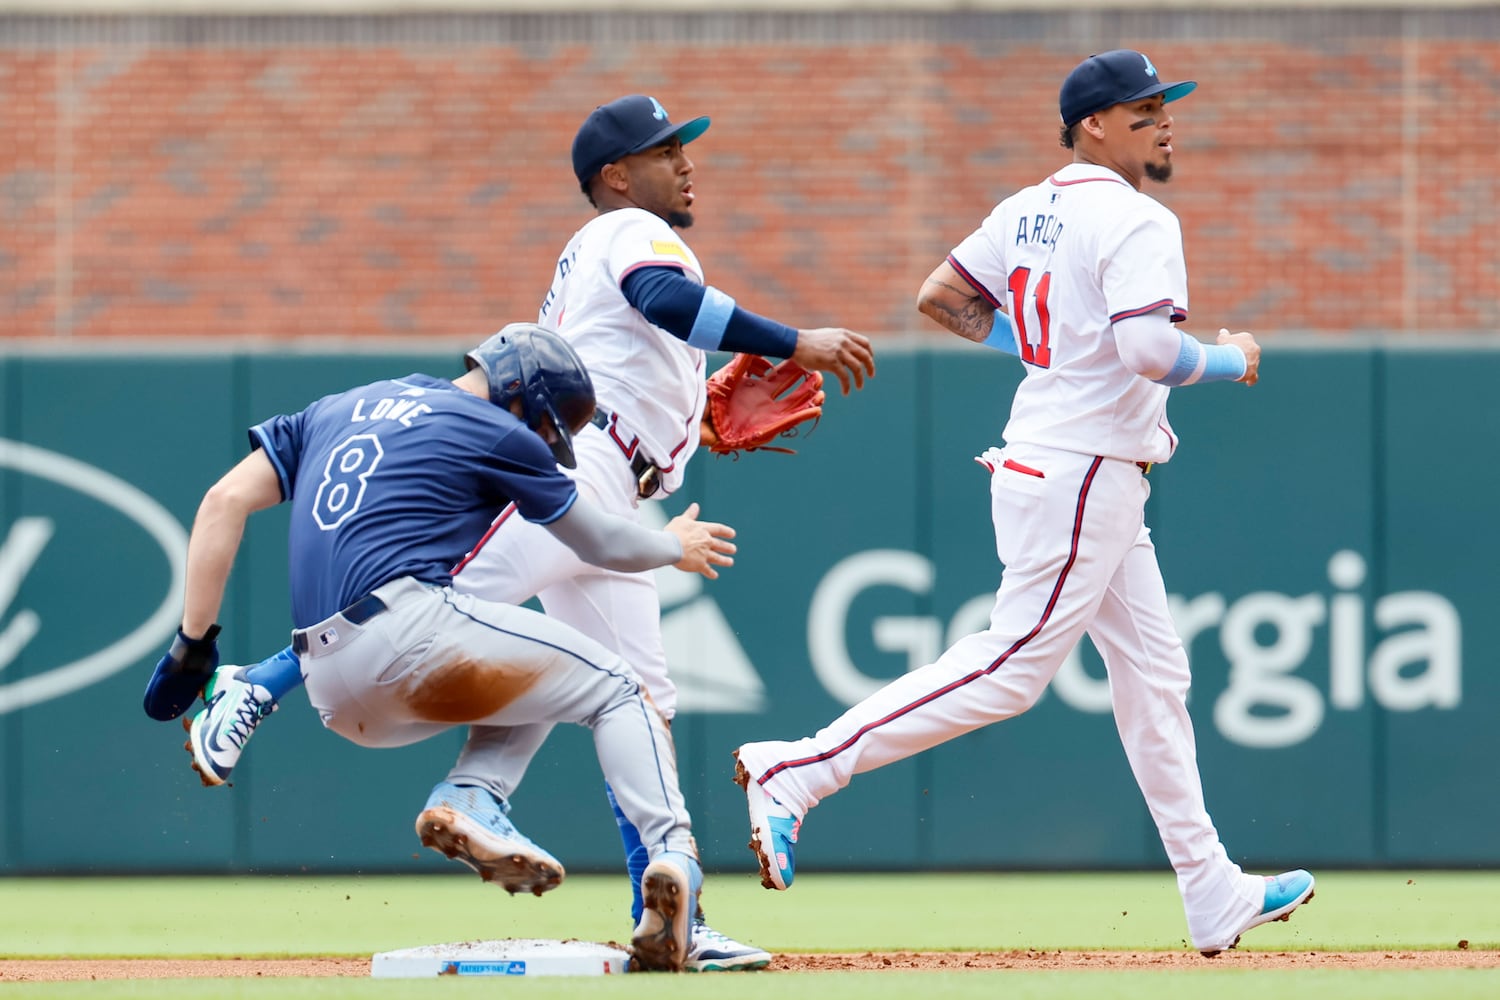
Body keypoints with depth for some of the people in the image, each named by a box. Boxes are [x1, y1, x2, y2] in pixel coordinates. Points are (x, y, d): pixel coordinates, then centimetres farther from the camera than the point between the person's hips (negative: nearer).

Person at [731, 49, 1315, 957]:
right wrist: (1230, 363, -9)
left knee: (1154, 673, 12)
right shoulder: (1136, 222, -15)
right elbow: (1149, 352, -27)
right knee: (1011, 668, -10)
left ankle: (1216, 897, 15)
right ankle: (795, 772, -11)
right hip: (1080, 480, -10)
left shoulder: (1028, 212, 11)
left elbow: (939, 296, 16)